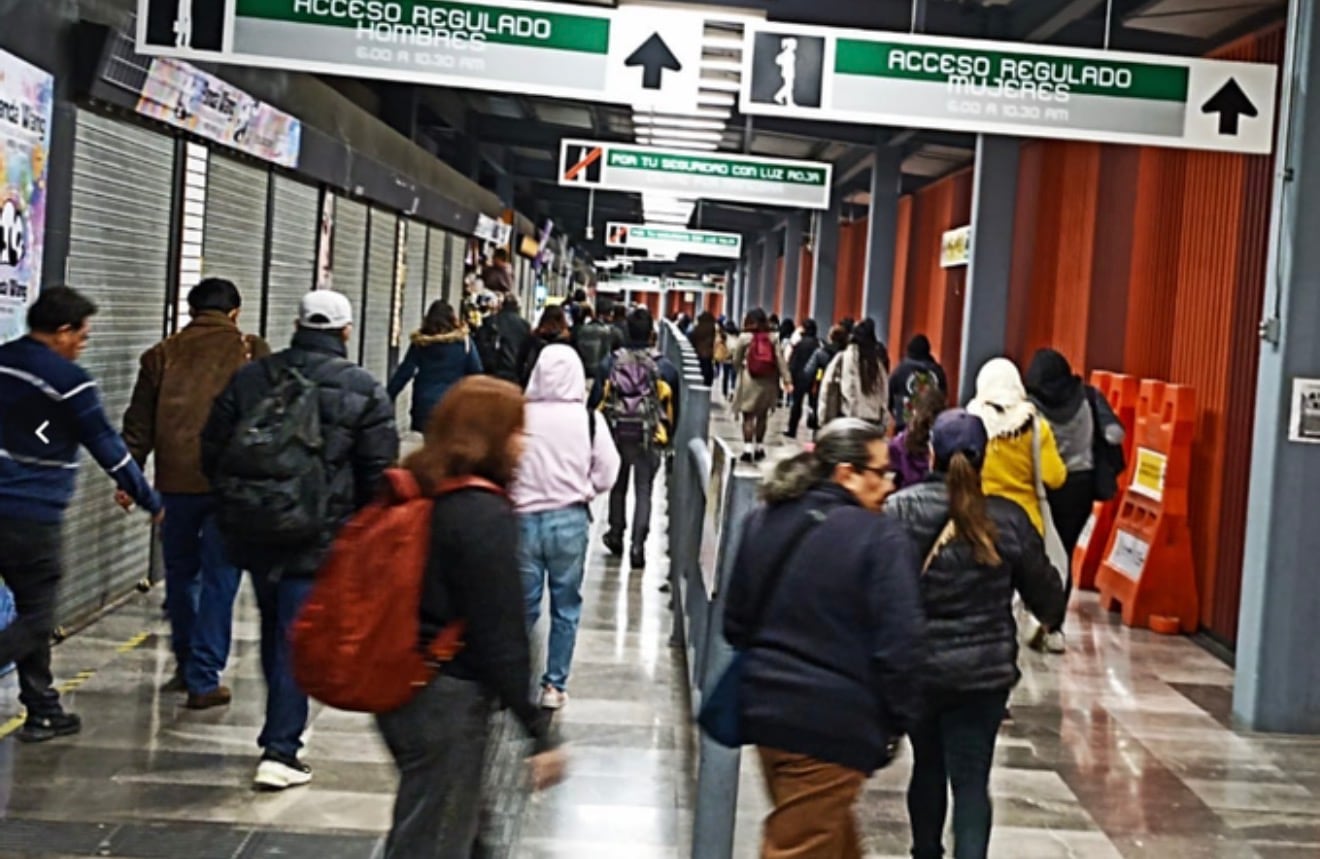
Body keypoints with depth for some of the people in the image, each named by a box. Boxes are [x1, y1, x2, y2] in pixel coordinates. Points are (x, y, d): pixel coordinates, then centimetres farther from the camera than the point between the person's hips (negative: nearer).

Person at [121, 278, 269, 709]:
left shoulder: (162, 354, 8)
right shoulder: (252, 352, 1)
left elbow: (139, 423, 10)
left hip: (175, 482, 3)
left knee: (180, 575, 18)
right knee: (219, 580, 3)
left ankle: (187, 666, 30)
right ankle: (204, 678, 2)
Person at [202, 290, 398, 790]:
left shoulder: (249, 378, 6)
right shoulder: (363, 391, -5)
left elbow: (212, 452, 9)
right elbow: (379, 473, -5)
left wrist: (234, 502, 20)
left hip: (250, 532, 4)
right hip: (317, 539, -4)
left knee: (274, 629, 20)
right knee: (297, 638, -1)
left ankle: (282, 731, 36)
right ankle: (280, 752, -3)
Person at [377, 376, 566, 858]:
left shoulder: (414, 493, 7)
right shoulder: (487, 517, -19)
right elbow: (502, 638, -19)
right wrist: (541, 734, -14)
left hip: (399, 687, 9)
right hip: (449, 701, -9)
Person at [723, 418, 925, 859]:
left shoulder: (764, 521, 5)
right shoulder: (882, 539, -16)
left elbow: (735, 622, 13)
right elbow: (897, 645, -17)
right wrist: (896, 722, -4)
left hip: (765, 706, 7)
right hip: (833, 723, -7)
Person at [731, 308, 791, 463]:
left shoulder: (744, 337, -5)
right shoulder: (772, 338, 2)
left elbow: (736, 360, 2)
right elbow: (780, 360, -4)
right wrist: (786, 379, -6)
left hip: (749, 381, -3)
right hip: (768, 382, 3)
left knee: (748, 416, 1)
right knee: (762, 415, 16)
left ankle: (748, 449, -8)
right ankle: (759, 448, 22)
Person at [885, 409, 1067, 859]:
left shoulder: (900, 510, -10)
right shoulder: (1009, 520, -6)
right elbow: (1046, 595, 3)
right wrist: (1051, 615, 25)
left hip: (915, 667, 1)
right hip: (984, 670, -1)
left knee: (927, 765, 21)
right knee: (971, 780, 2)